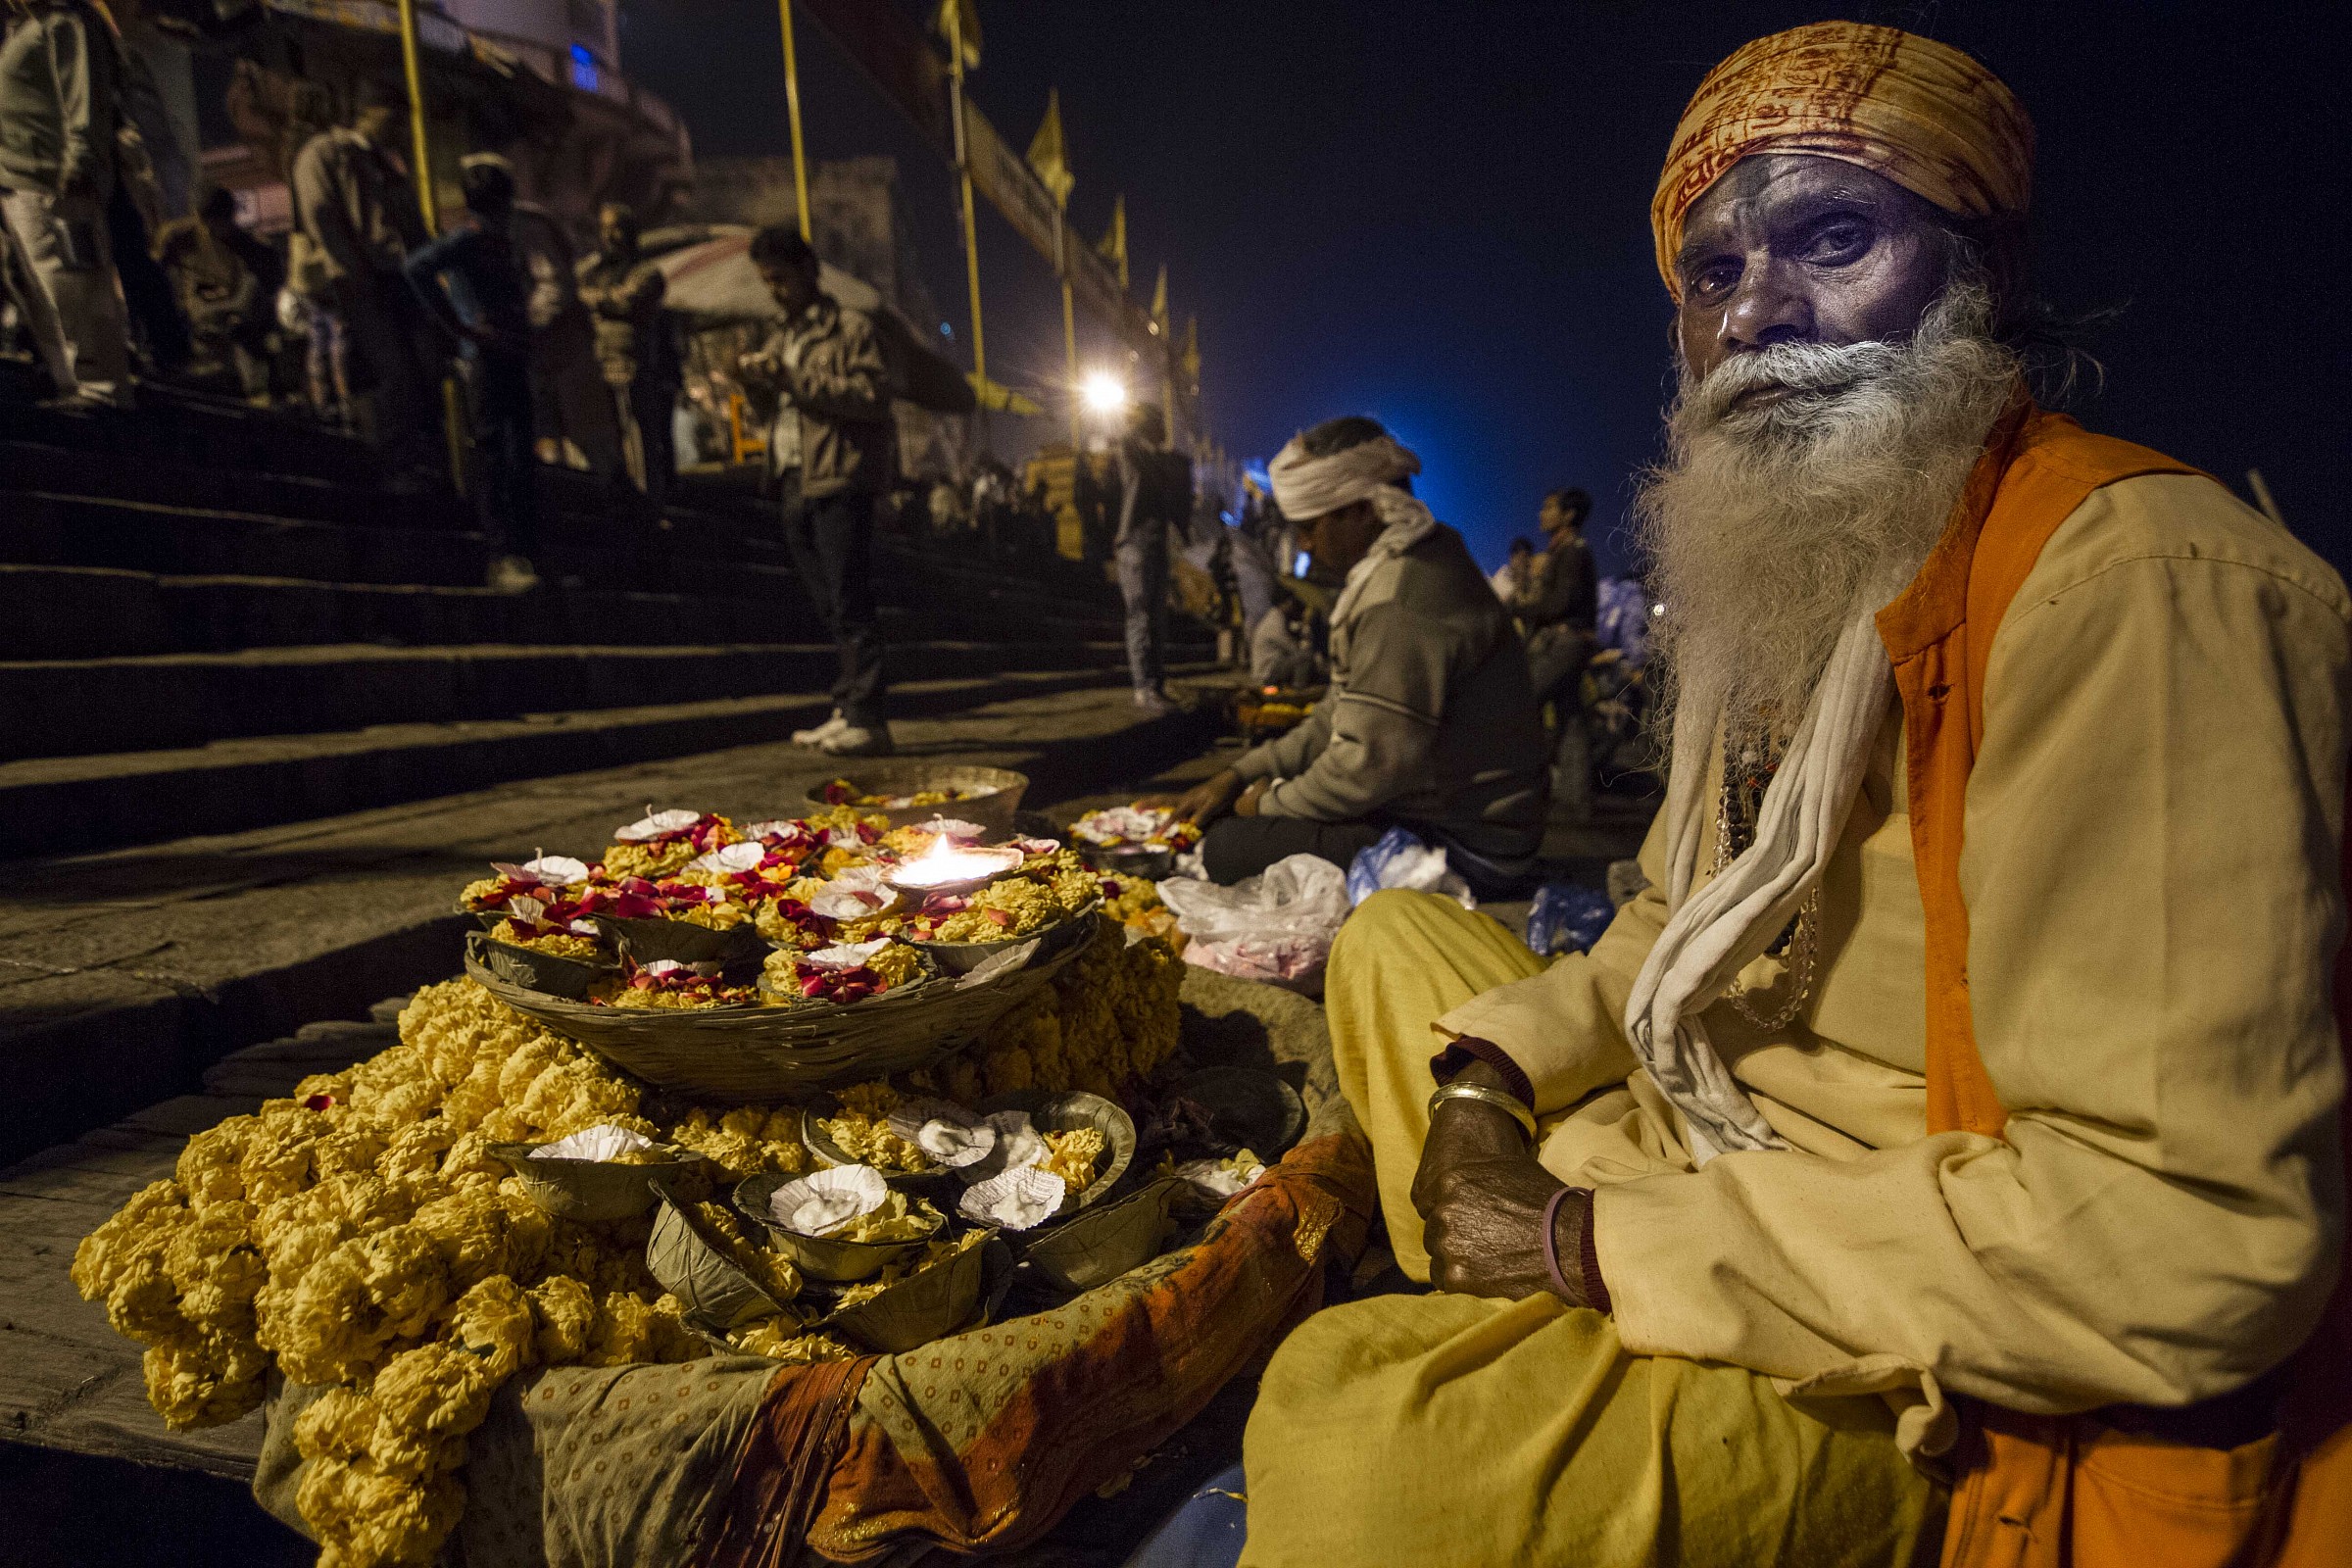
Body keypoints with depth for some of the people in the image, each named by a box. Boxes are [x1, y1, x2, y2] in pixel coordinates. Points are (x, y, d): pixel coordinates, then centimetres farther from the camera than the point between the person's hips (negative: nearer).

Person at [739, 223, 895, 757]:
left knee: (850, 605, -11)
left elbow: (874, 395, -14)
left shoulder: (850, 327, -1)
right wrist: (756, 378, 5)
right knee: (829, 607, 10)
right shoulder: (781, 337, 23)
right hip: (798, 483, 8)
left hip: (841, 482, -8)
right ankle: (847, 710, 15)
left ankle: (867, 719, -10)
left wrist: (796, 380, -17)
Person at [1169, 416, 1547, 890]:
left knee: (1227, 849, -16)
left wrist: (1270, 803, -8)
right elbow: (1343, 717, 15)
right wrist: (1241, 775, 8)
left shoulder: (1400, 600, -24)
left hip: (1463, 846, -10)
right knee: (1232, 814, 12)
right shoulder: (1406, 570, 11)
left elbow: (1371, 764, -26)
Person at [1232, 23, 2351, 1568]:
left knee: (1355, 1426, -32)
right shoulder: (1780, 579, 9)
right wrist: (1488, 1072, -3)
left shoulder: (2145, 584, -21)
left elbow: (2196, 1231, -28)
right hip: (1718, 1176, 9)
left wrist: (1601, 1239, -23)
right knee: (1397, 936, 14)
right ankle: (1511, 1367, 13)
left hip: (1947, 1395, -9)